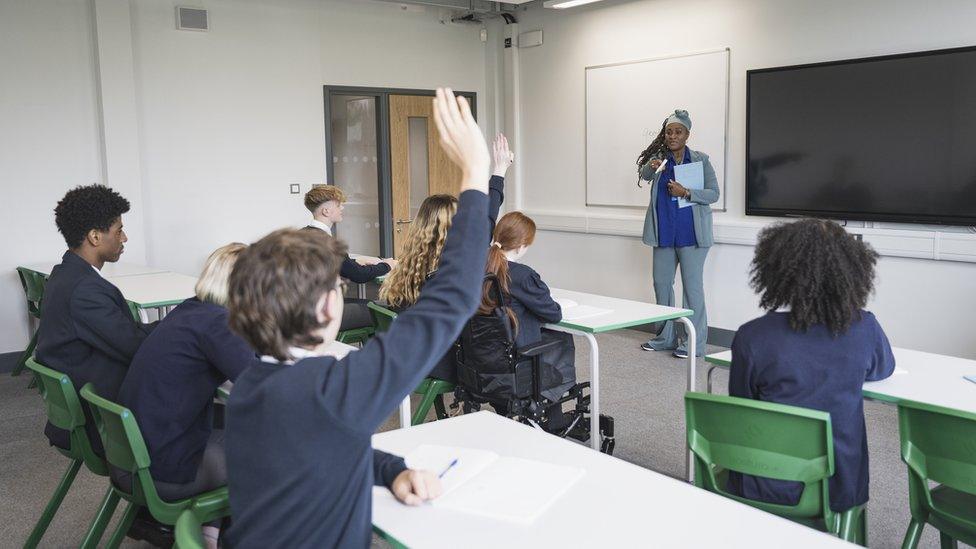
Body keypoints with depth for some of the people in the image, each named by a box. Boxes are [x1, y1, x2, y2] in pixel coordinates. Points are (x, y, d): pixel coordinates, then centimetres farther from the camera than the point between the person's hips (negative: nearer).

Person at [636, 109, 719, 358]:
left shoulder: (700, 160, -2)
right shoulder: (660, 158, 8)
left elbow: (713, 193, -5)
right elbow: (644, 174, -7)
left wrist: (686, 193, -19)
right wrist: (651, 167, -29)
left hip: (690, 232, -4)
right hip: (664, 232, 5)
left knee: (692, 286, -3)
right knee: (661, 283, 12)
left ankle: (695, 343, 5)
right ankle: (666, 337, 25)